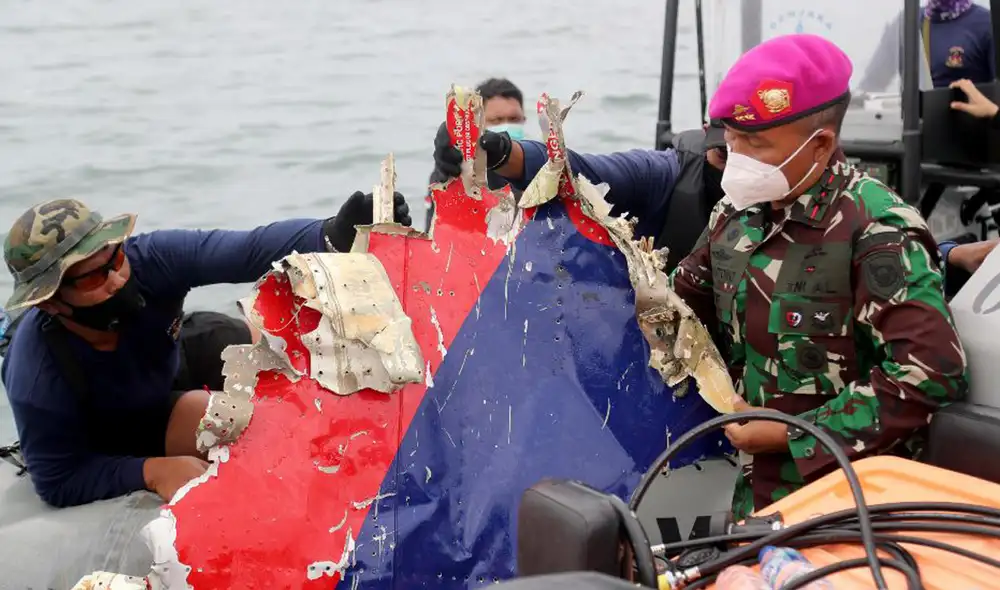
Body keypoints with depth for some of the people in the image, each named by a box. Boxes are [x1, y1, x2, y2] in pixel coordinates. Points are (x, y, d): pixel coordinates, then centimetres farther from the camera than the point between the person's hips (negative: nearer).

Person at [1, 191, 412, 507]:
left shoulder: (145, 260, -37)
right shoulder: (38, 380, -40)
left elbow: (247, 251, -49)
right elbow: (59, 482, -28)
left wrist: (333, 236, -66)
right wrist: (152, 471, -40)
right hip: (116, 435, -4)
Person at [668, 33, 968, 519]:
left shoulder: (875, 229, -20)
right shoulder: (737, 212, 3)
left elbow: (931, 371, -27)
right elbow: (687, 298, 18)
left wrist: (792, 436, -21)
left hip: (846, 492, -7)